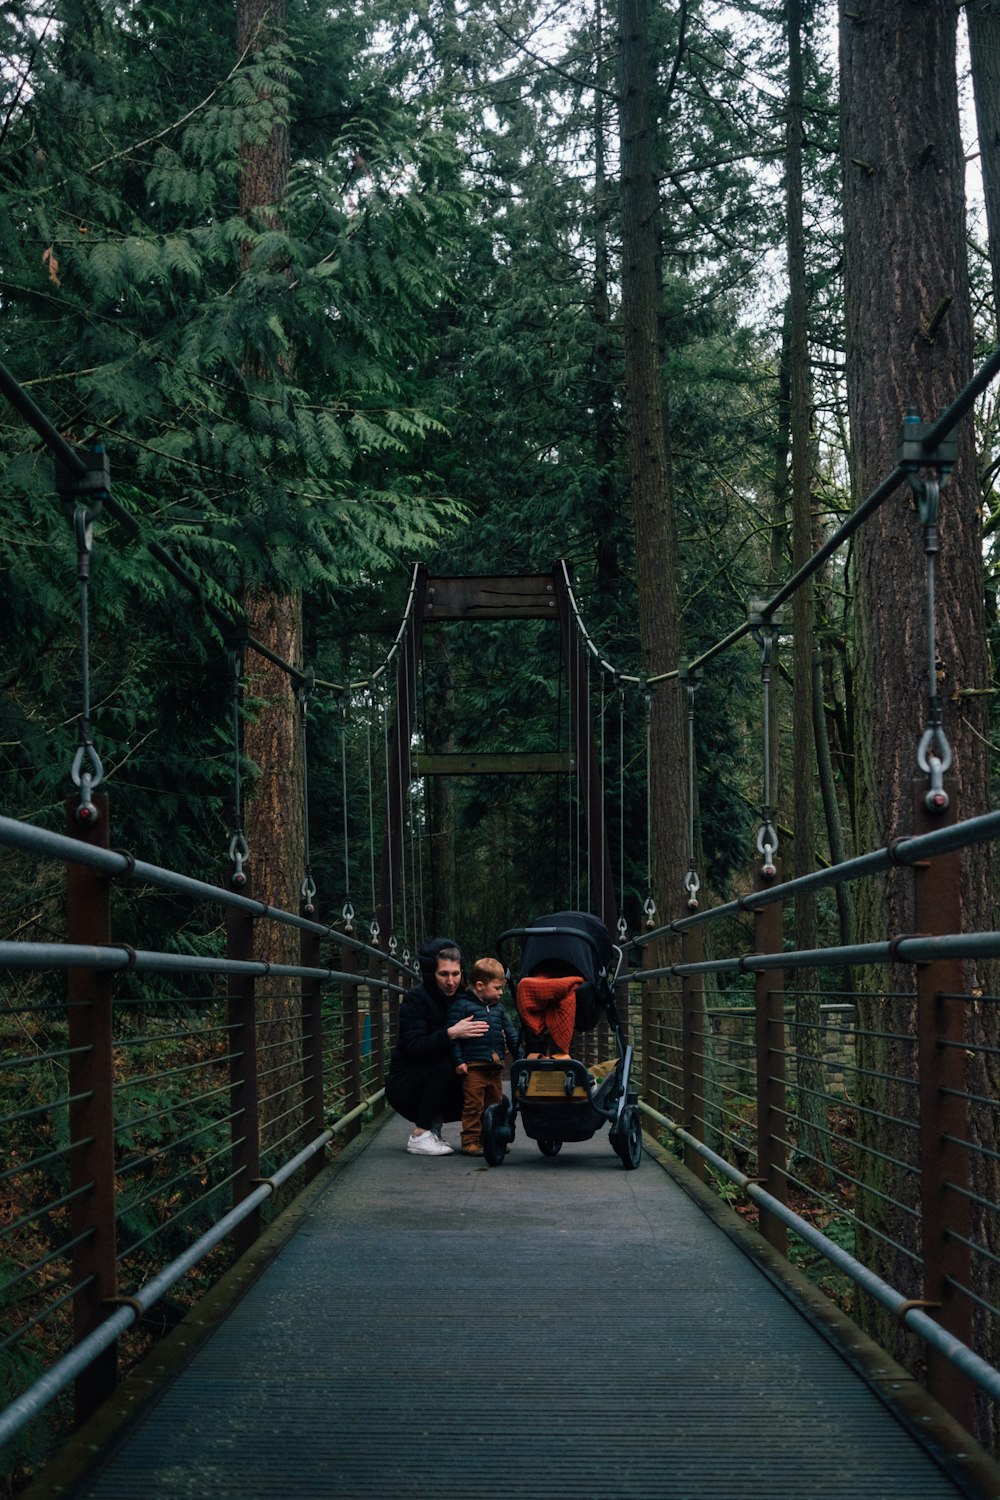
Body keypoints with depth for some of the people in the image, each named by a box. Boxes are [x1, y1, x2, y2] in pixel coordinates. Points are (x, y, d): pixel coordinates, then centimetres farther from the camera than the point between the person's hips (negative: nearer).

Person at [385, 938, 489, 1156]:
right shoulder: (415, 999, -16)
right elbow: (414, 1048, -29)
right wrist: (451, 1034, -42)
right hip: (404, 1087, -6)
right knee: (443, 1064, -34)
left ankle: (433, 1123, 8)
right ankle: (419, 1136, -25)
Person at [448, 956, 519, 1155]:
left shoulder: (498, 1008, 15)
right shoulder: (461, 1005, -6)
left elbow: (510, 1033, 23)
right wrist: (458, 1061, -15)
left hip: (495, 1066, 7)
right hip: (473, 1066, -7)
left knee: (495, 1104, 12)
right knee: (473, 1105, -6)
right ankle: (470, 1141, 0)